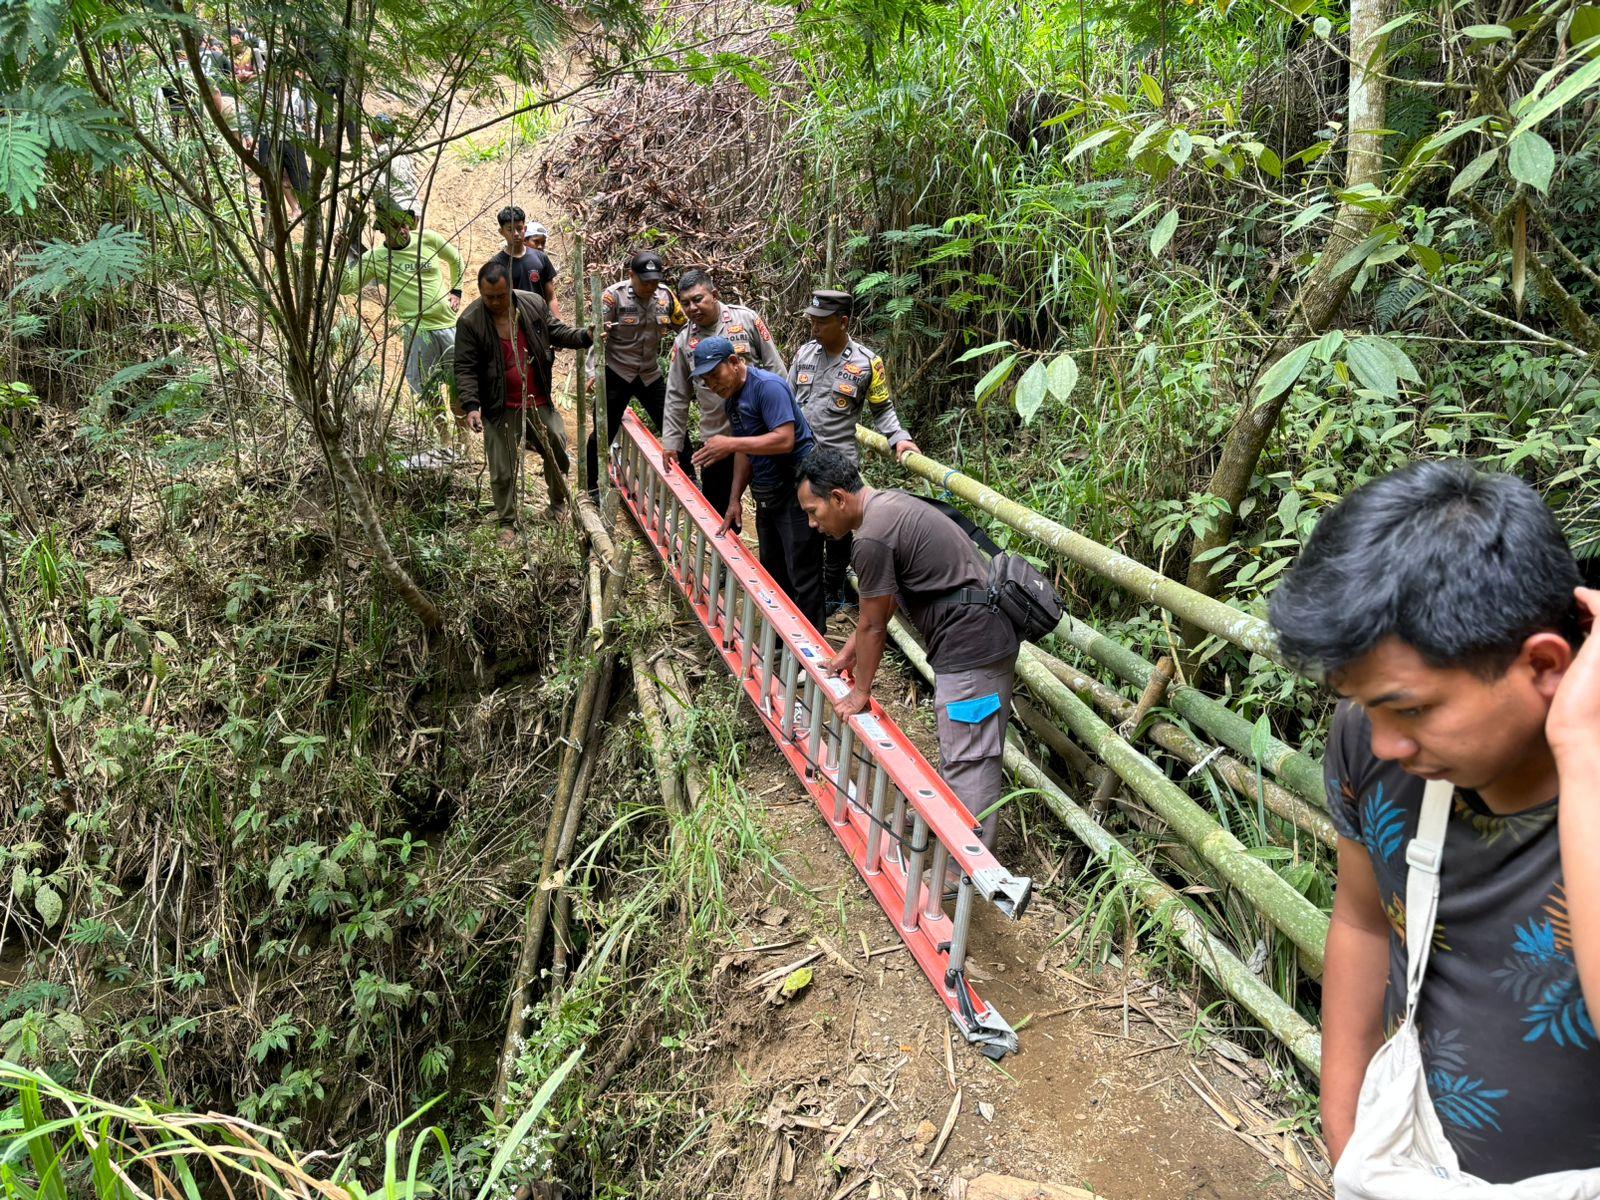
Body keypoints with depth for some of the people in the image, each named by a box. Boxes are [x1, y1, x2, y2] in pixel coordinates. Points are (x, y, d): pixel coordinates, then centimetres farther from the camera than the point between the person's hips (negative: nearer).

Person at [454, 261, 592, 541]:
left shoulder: (534, 304, -4)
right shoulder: (470, 321, -12)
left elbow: (555, 331, 10)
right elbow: (465, 369, -11)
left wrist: (585, 337, -8)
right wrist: (470, 406, -21)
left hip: (539, 403, 3)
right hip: (501, 410, -3)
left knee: (557, 455, 16)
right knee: (503, 472, 6)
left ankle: (558, 505, 39)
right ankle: (507, 522, 25)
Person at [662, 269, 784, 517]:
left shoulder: (747, 319, -4)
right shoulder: (684, 341, 4)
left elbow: (775, 369, -2)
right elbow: (677, 396, 9)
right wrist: (671, 442, 7)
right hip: (715, 438, 3)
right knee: (716, 508, 11)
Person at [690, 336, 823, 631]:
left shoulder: (768, 386, -19)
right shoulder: (731, 400, 10)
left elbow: (784, 440, -28)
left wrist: (729, 444, -25)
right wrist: (734, 500, 11)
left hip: (796, 493, -10)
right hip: (767, 496, 10)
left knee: (802, 579, -5)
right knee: (774, 573, 18)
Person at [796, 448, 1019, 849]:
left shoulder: (872, 539, -21)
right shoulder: (886, 502, 11)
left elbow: (874, 625, -10)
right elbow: (885, 600, 21)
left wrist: (860, 693, 4)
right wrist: (849, 652, 27)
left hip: (970, 649, -10)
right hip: (985, 635, 10)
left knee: (967, 761, -4)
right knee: (958, 747, 23)